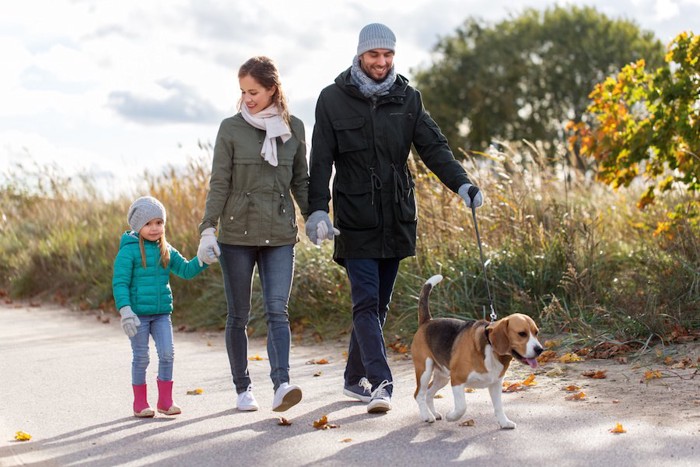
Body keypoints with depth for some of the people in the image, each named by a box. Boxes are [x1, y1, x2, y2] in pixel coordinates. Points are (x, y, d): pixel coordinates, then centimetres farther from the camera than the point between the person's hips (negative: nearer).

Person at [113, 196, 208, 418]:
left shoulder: (167, 251, 9)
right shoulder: (129, 251, -9)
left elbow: (185, 270, 7)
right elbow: (120, 282, -13)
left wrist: (203, 260, -10)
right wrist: (125, 310, -21)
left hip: (161, 313, 5)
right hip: (138, 313, -5)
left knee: (167, 353, -2)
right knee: (141, 357, 3)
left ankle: (165, 400, 9)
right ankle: (140, 403, 16)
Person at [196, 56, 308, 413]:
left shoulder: (294, 128, 5)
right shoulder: (231, 128, -1)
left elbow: (300, 181, 12)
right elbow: (219, 184, -2)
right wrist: (207, 230, -10)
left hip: (280, 235, 1)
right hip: (237, 235, -1)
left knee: (277, 310, -12)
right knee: (238, 316, 6)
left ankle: (282, 385, -21)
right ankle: (243, 388, 18)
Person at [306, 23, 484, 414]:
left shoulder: (407, 98, 5)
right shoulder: (334, 99, -2)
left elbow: (434, 147, -3)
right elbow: (321, 161, -4)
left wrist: (461, 182, -19)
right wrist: (318, 209, -15)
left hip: (397, 220, 4)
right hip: (356, 222, -3)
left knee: (379, 304, 11)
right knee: (366, 303, -11)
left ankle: (356, 378, 25)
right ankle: (380, 384, -15)